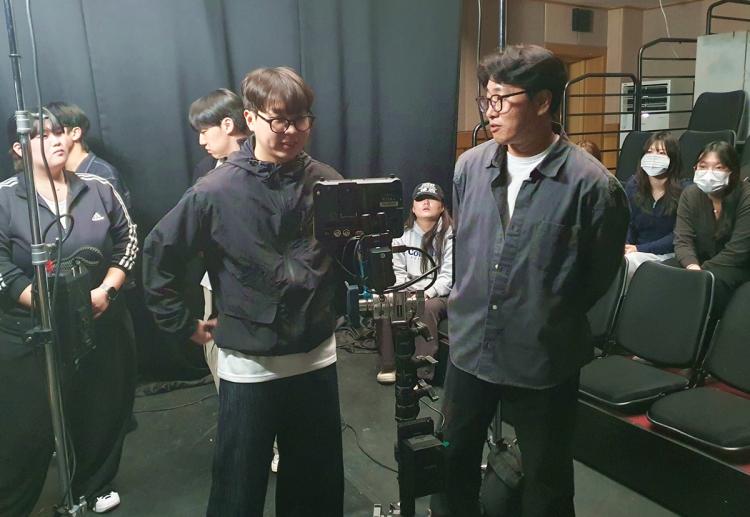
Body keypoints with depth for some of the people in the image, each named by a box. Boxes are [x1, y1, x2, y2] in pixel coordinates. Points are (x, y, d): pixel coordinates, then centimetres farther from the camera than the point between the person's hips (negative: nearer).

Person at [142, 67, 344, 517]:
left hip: (317, 359, 3)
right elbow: (159, 254, -1)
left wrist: (340, 306, 4)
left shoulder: (327, 183, -3)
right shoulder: (217, 191, -11)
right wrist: (184, 324, 1)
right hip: (249, 365, -2)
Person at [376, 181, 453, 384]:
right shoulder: (403, 235, 9)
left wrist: (427, 293, -26)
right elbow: (398, 271, 8)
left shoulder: (450, 235, -6)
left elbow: (449, 276, -12)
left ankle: (423, 373, -28)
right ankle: (388, 365, -11)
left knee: (428, 308, -36)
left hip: (440, 296, -4)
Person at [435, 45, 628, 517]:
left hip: (545, 359, -4)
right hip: (469, 348, 4)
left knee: (546, 479, 18)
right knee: (454, 462, 22)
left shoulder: (592, 184, -17)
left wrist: (550, 319, 7)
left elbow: (600, 275, -3)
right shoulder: (470, 167, -2)